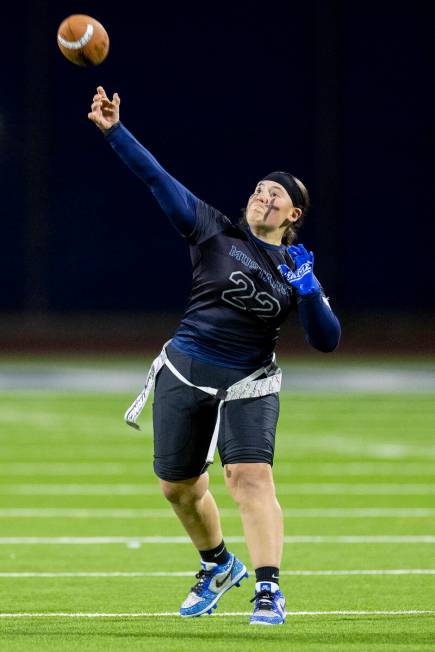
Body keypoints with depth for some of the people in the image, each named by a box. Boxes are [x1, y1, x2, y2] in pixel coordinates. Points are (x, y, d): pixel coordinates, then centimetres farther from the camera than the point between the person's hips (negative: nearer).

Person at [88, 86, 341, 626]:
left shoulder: (297, 269, 5)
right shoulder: (215, 233, 3)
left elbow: (327, 341, -1)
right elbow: (157, 179, -3)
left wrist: (307, 291, -16)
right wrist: (114, 131, -11)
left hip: (248, 385, -2)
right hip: (183, 376, 2)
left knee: (251, 478, -21)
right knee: (178, 486, 13)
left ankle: (268, 590, -24)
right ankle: (218, 566, 38)